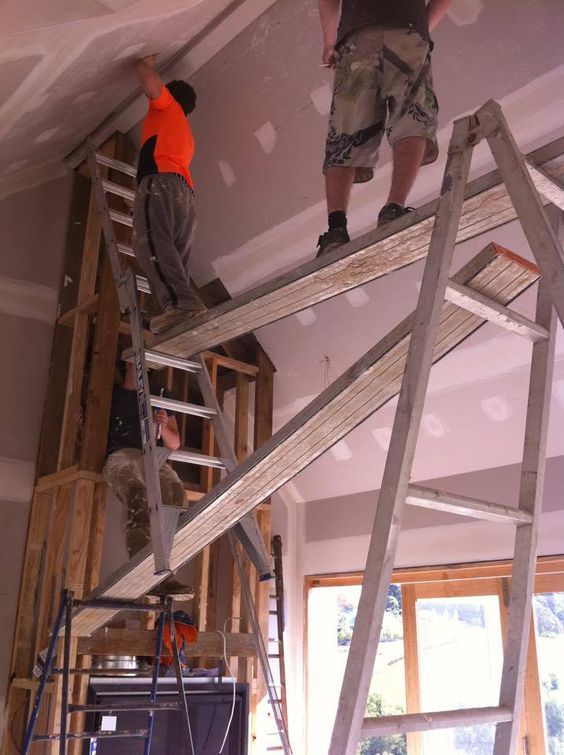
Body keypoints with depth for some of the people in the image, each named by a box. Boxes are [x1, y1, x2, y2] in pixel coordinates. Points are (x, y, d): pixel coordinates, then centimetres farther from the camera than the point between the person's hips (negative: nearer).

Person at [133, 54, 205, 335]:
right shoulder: (185, 132, 41)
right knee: (175, 257, -3)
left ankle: (182, 303, -45)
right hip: (185, 193, 9)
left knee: (150, 243, -27)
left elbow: (152, 86, 2)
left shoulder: (167, 106, 21)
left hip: (161, 181, -9)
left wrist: (145, 65, 22)